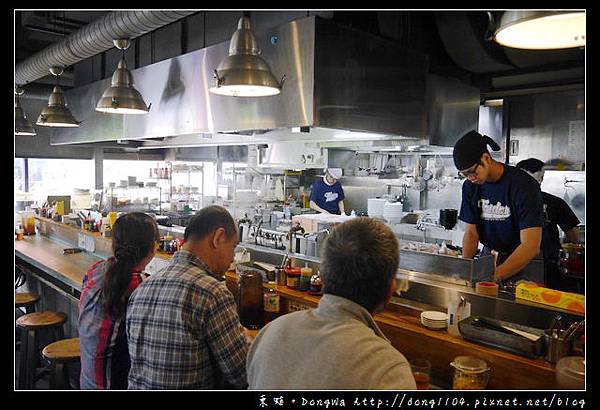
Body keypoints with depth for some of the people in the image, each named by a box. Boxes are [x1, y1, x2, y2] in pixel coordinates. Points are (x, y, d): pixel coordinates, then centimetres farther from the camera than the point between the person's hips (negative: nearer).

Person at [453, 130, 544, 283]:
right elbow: (471, 233, 2)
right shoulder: (470, 186, -1)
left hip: (524, 263, -4)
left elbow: (531, 246, -25)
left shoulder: (523, 185, -19)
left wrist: (494, 276, -33)